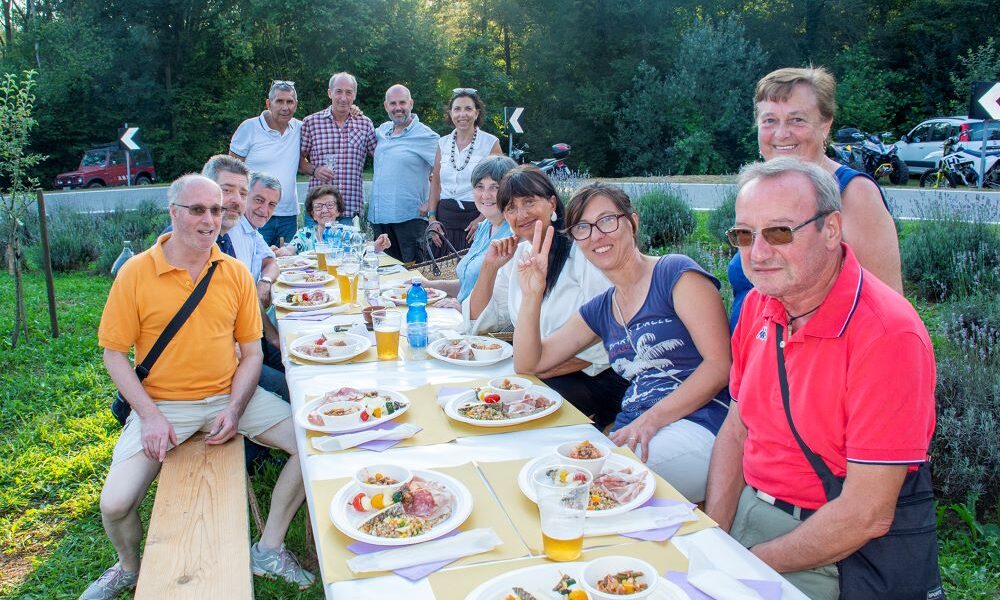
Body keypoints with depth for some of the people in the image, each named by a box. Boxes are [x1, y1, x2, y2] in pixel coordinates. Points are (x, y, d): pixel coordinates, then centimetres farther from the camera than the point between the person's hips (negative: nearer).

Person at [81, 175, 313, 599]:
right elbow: (114, 353, -3)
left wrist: (235, 409, -11)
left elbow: (251, 350, 4)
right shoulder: (136, 273, -6)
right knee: (115, 504, -16)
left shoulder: (235, 273, 1)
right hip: (162, 404, -2)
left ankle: (268, 549, 4)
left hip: (230, 394, 2)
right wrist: (150, 416, -13)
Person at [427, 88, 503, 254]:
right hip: (445, 218, 4)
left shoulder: (490, 143, -2)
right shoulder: (443, 143, 10)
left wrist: (482, 219, -15)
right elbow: (436, 183, 14)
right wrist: (432, 218, 2)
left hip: (476, 217, -3)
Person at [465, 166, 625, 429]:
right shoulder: (517, 255, 11)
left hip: (595, 378, -6)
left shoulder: (582, 251, -11)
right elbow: (479, 322, 14)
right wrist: (490, 266, 0)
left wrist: (539, 370, -22)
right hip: (532, 374, 6)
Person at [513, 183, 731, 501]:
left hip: (696, 425, -6)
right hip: (632, 435, 6)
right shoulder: (600, 310, 19)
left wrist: (650, 420, -20)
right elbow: (528, 363, 19)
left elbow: (720, 364, -10)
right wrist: (532, 293, 5)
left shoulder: (676, 272, -2)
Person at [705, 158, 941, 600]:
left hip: (845, 553, -6)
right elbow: (736, 430, 6)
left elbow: (866, 516, -22)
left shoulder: (887, 332, -23)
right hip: (750, 509, 6)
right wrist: (712, 540, -6)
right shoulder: (759, 304, -1)